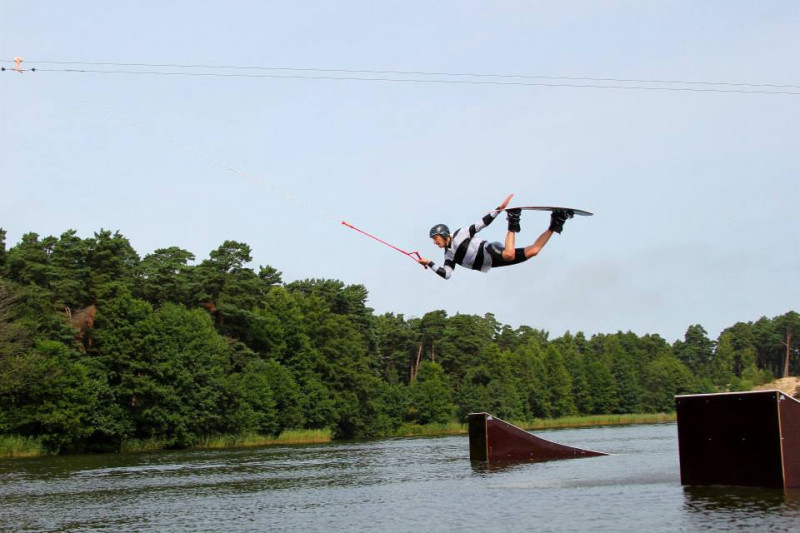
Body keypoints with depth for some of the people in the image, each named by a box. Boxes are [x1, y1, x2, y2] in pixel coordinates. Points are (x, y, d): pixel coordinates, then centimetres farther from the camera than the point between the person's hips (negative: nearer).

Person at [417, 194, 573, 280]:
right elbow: (446, 274, 4)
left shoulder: (460, 234, 3)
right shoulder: (449, 256, 17)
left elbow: (482, 223, 1)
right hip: (492, 263, 3)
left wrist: (499, 208, -9)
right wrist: (430, 264, -3)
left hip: (491, 251, -3)